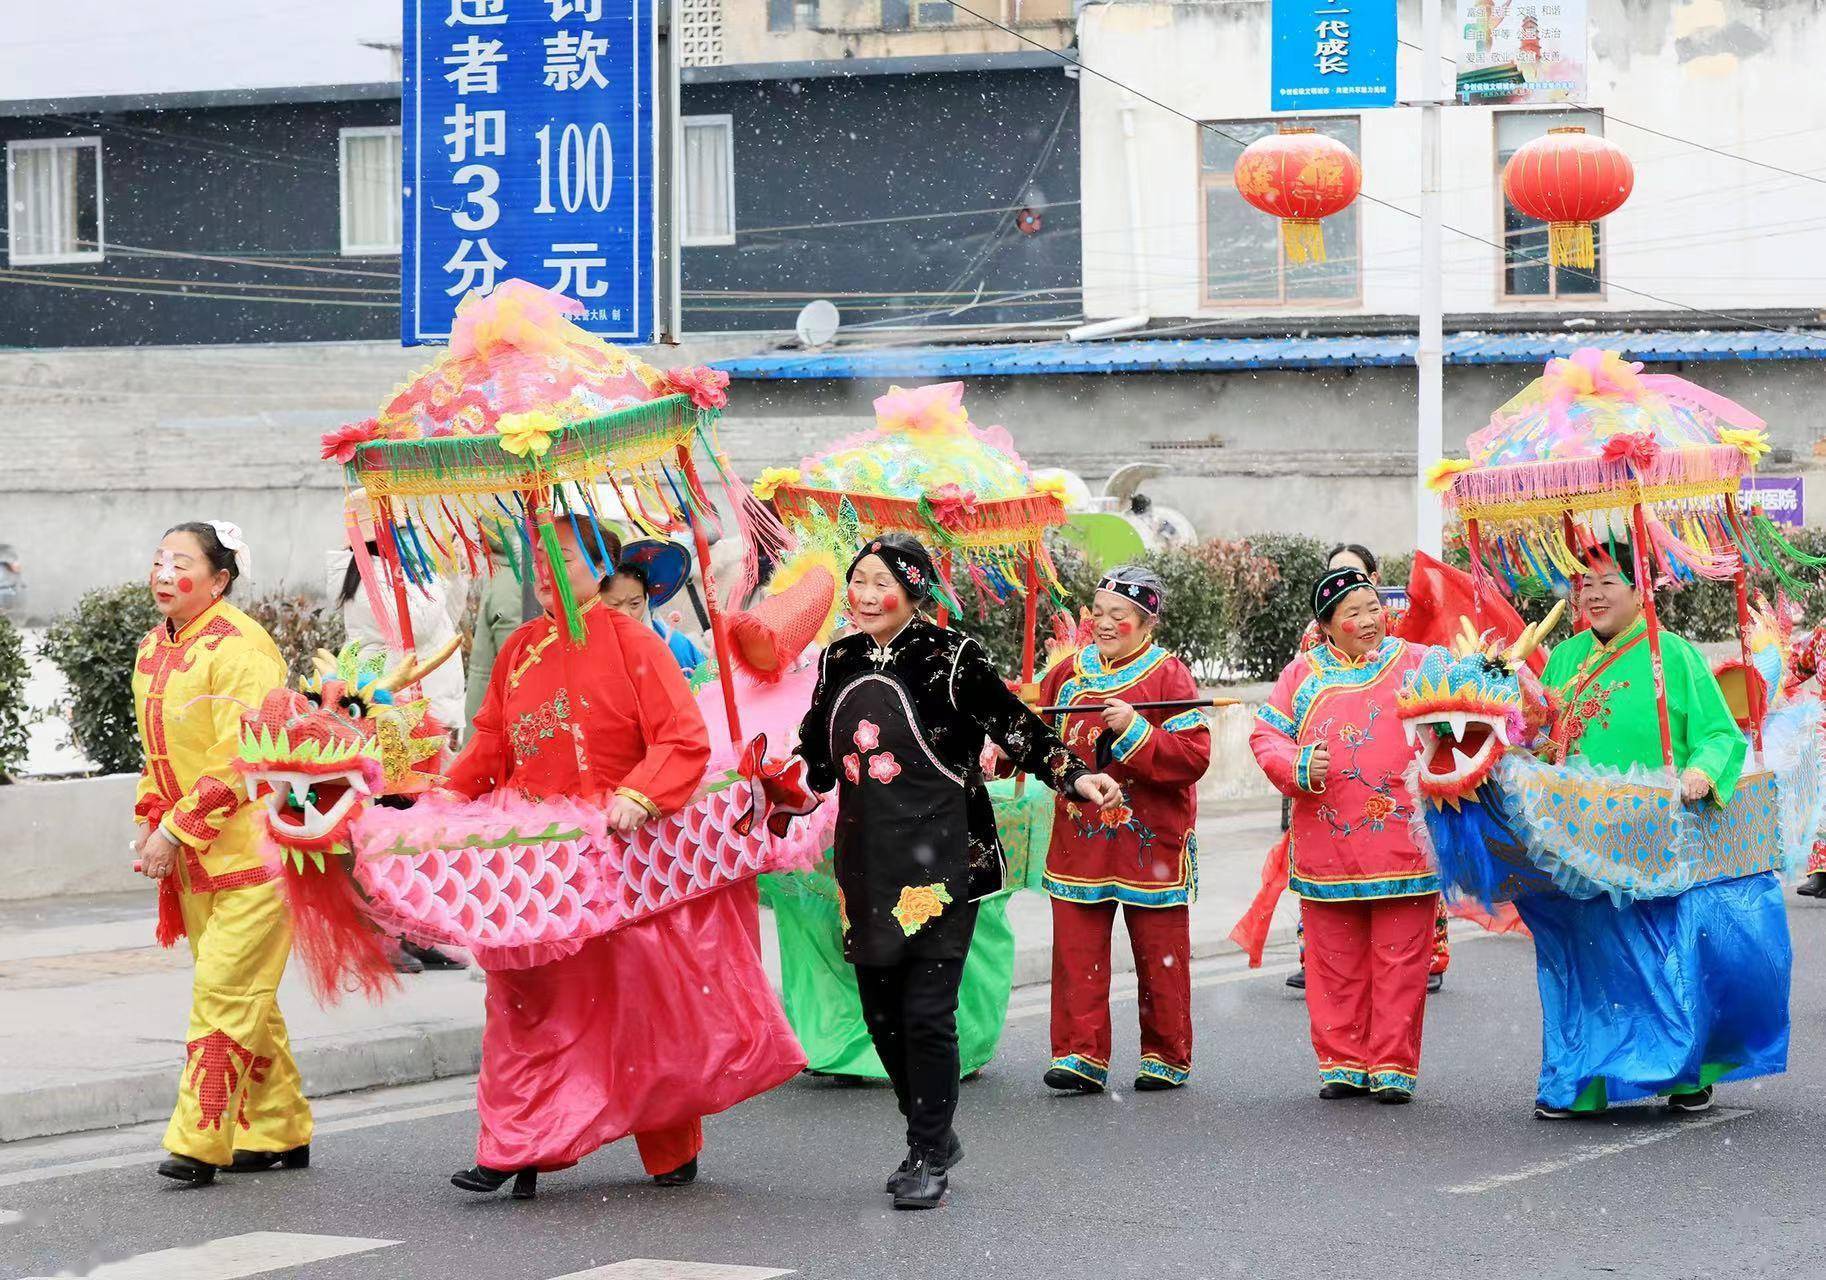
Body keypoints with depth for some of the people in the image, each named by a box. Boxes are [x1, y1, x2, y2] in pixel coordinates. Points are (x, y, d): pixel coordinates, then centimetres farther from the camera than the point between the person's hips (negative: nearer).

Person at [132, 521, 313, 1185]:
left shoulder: (239, 647, -15)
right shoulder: (153, 650, 12)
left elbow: (239, 759, -20)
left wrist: (178, 829, -19)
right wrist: (151, 824, 8)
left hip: (252, 845, -8)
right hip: (193, 856, 8)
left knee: (225, 992, -10)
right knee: (245, 997, 11)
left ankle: (199, 1141, -9)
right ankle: (279, 1132, 19)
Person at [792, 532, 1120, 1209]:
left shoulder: (950, 656, -8)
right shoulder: (839, 660, 9)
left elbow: (1016, 727, -7)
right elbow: (816, 761, 23)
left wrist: (1074, 776, -18)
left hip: (940, 858, -6)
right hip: (867, 862, 6)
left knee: (926, 1011, -9)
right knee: (881, 1011, 9)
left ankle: (928, 1155, 3)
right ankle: (933, 1138, 27)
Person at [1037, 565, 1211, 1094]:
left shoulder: (1168, 675, -6)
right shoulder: (1068, 673, 9)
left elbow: (1194, 756, -15)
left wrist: (1135, 730, -24)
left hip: (1149, 843, -4)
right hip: (1080, 842, 4)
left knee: (1159, 956, 5)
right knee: (1076, 952, -2)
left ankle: (1166, 1058, 17)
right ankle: (1081, 1056, 1)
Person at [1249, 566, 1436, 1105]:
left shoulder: (1414, 664, 6)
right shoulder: (1304, 674, 10)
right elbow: (1266, 736, 10)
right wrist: (1300, 767, -8)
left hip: (1403, 849, -2)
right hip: (1327, 849, 2)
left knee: (1400, 960, -1)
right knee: (1334, 962, 6)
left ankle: (1394, 1067, 6)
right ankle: (1342, 1064, 15)